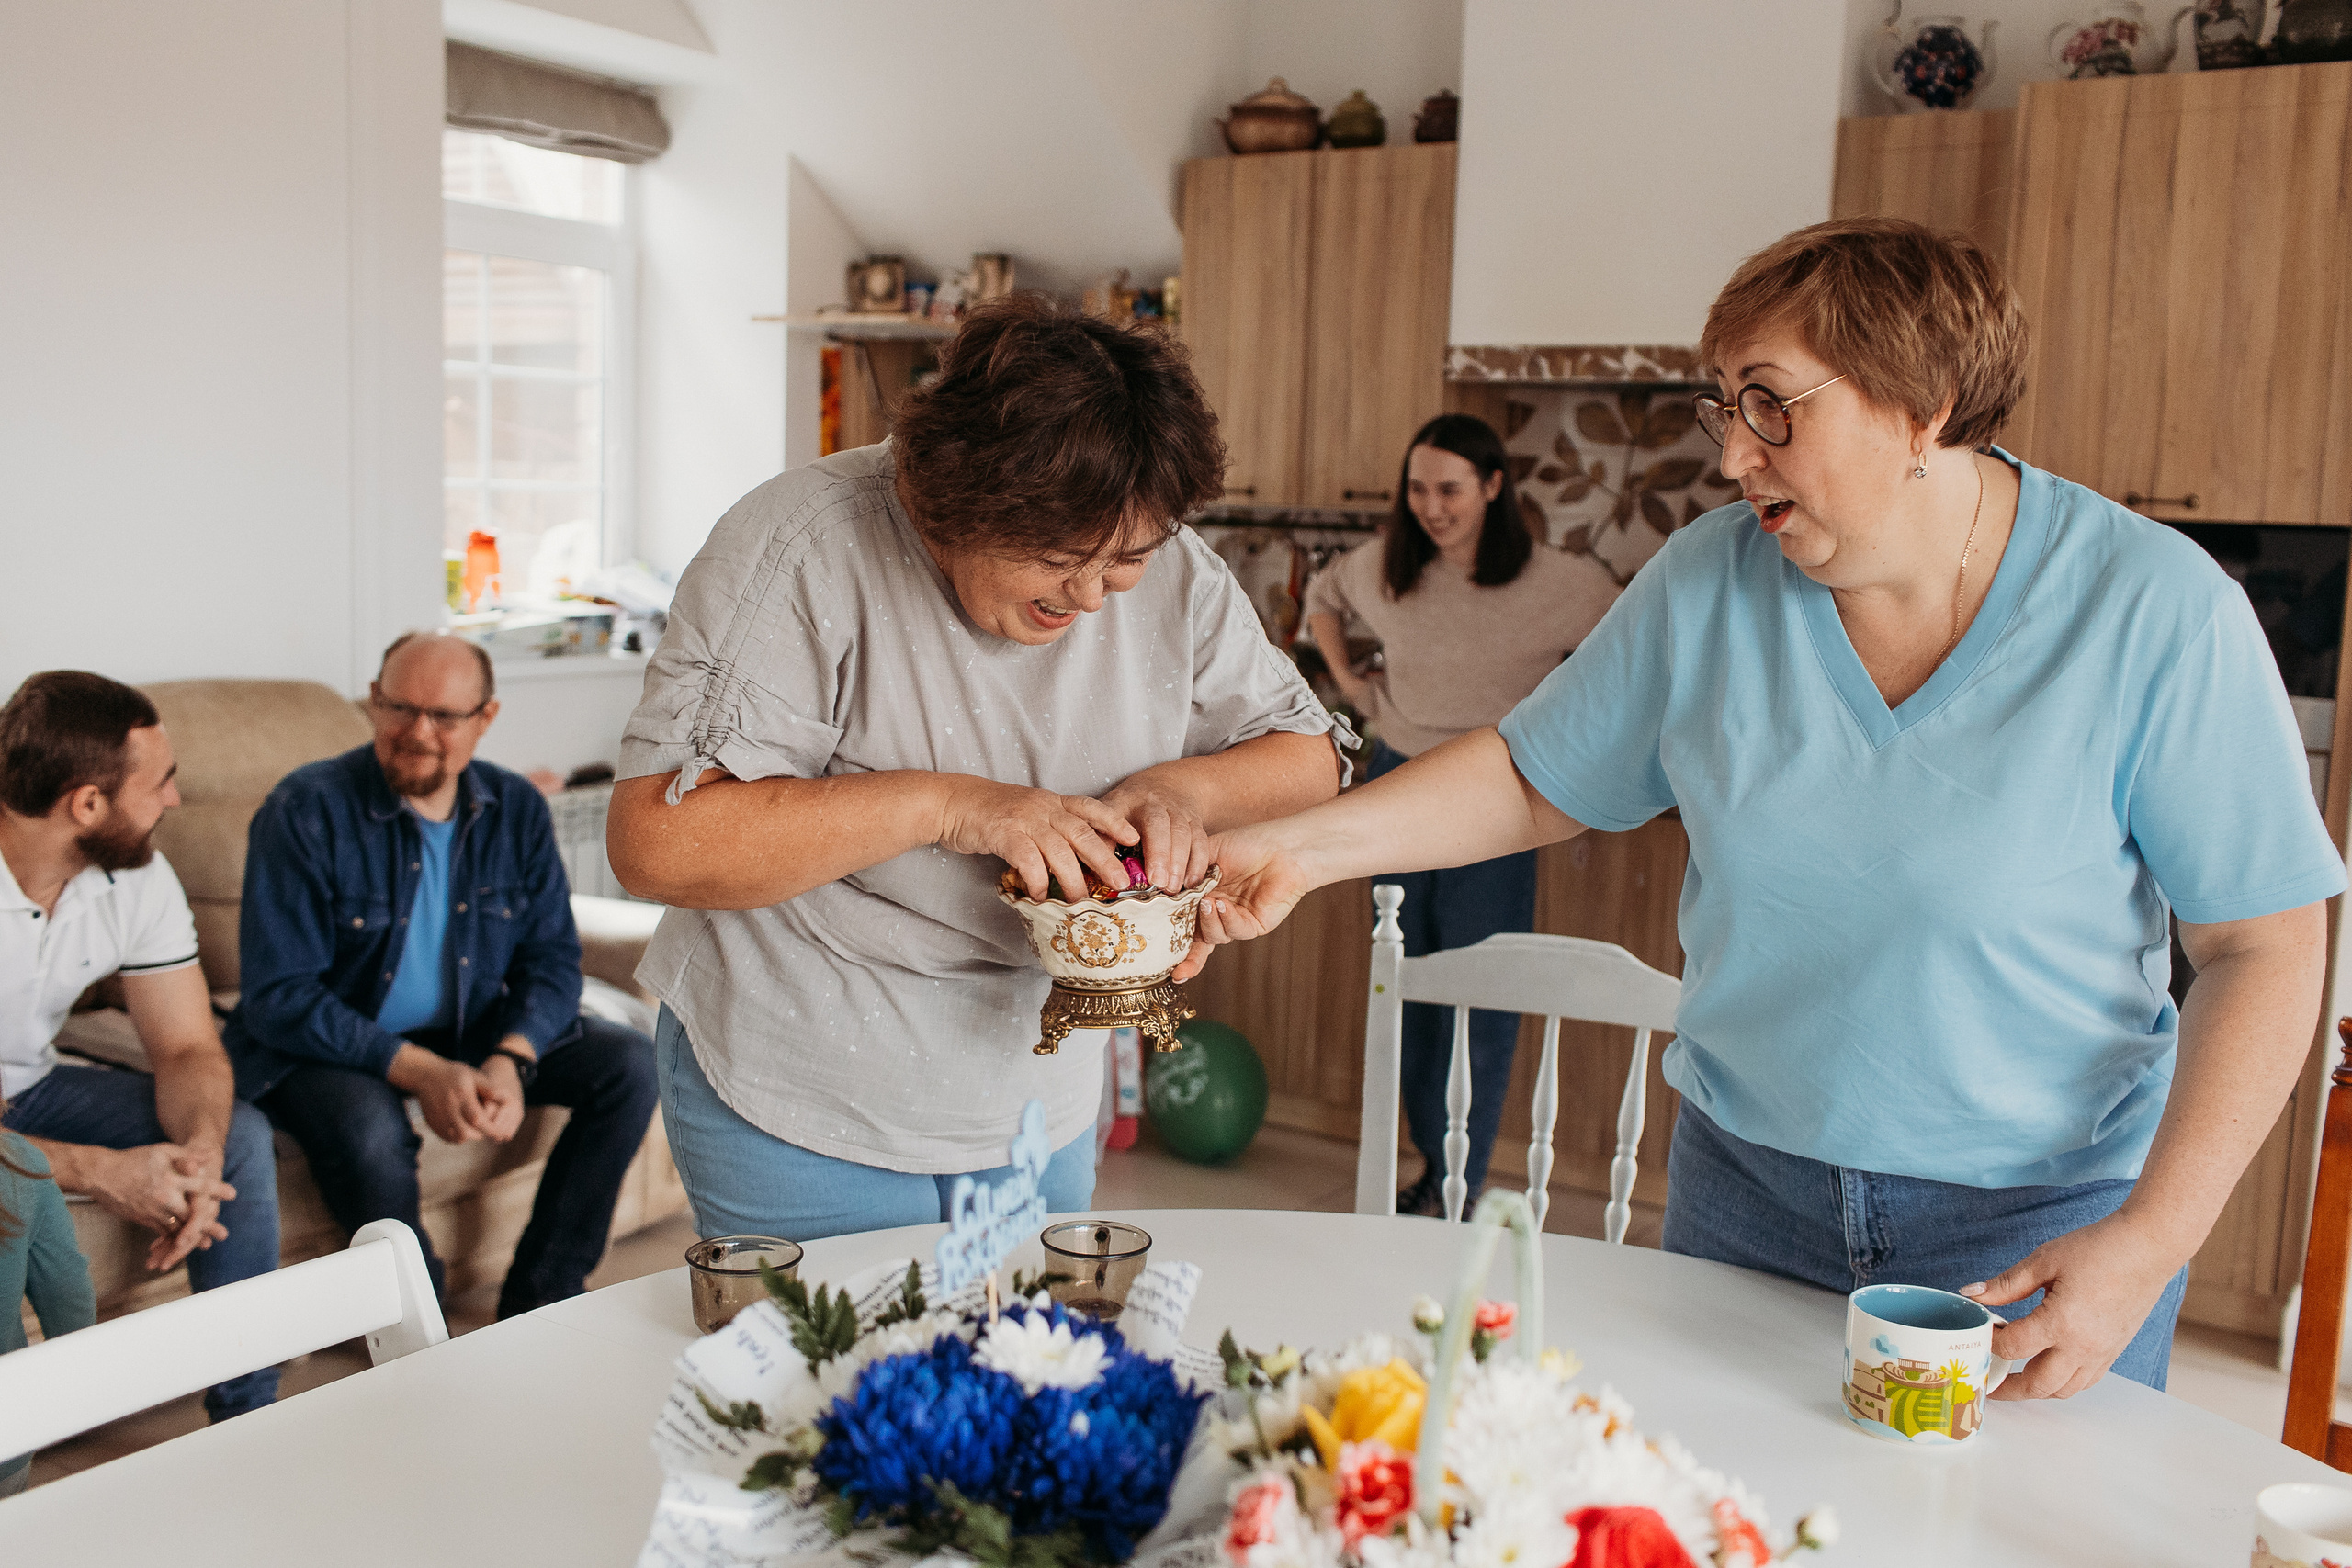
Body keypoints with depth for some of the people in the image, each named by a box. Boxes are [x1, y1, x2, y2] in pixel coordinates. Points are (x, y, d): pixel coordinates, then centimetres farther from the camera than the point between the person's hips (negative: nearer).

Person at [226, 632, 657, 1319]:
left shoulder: (517, 808, -2)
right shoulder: (305, 811, -17)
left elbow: (552, 958, -1)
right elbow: (279, 998, -20)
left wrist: (509, 1062, -22)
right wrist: (420, 1071, -31)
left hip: (472, 1032, 5)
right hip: (327, 1045, -5)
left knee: (629, 1063, -13)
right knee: (371, 1133, -37)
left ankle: (537, 1303, -4)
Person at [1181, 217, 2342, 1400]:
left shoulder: (2156, 610, -15)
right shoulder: (1709, 582, -4)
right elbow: (1533, 779, 4)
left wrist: (2151, 1242, -20)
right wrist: (1305, 846, -8)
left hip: (2046, 1221, -3)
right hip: (1745, 1180, 3)